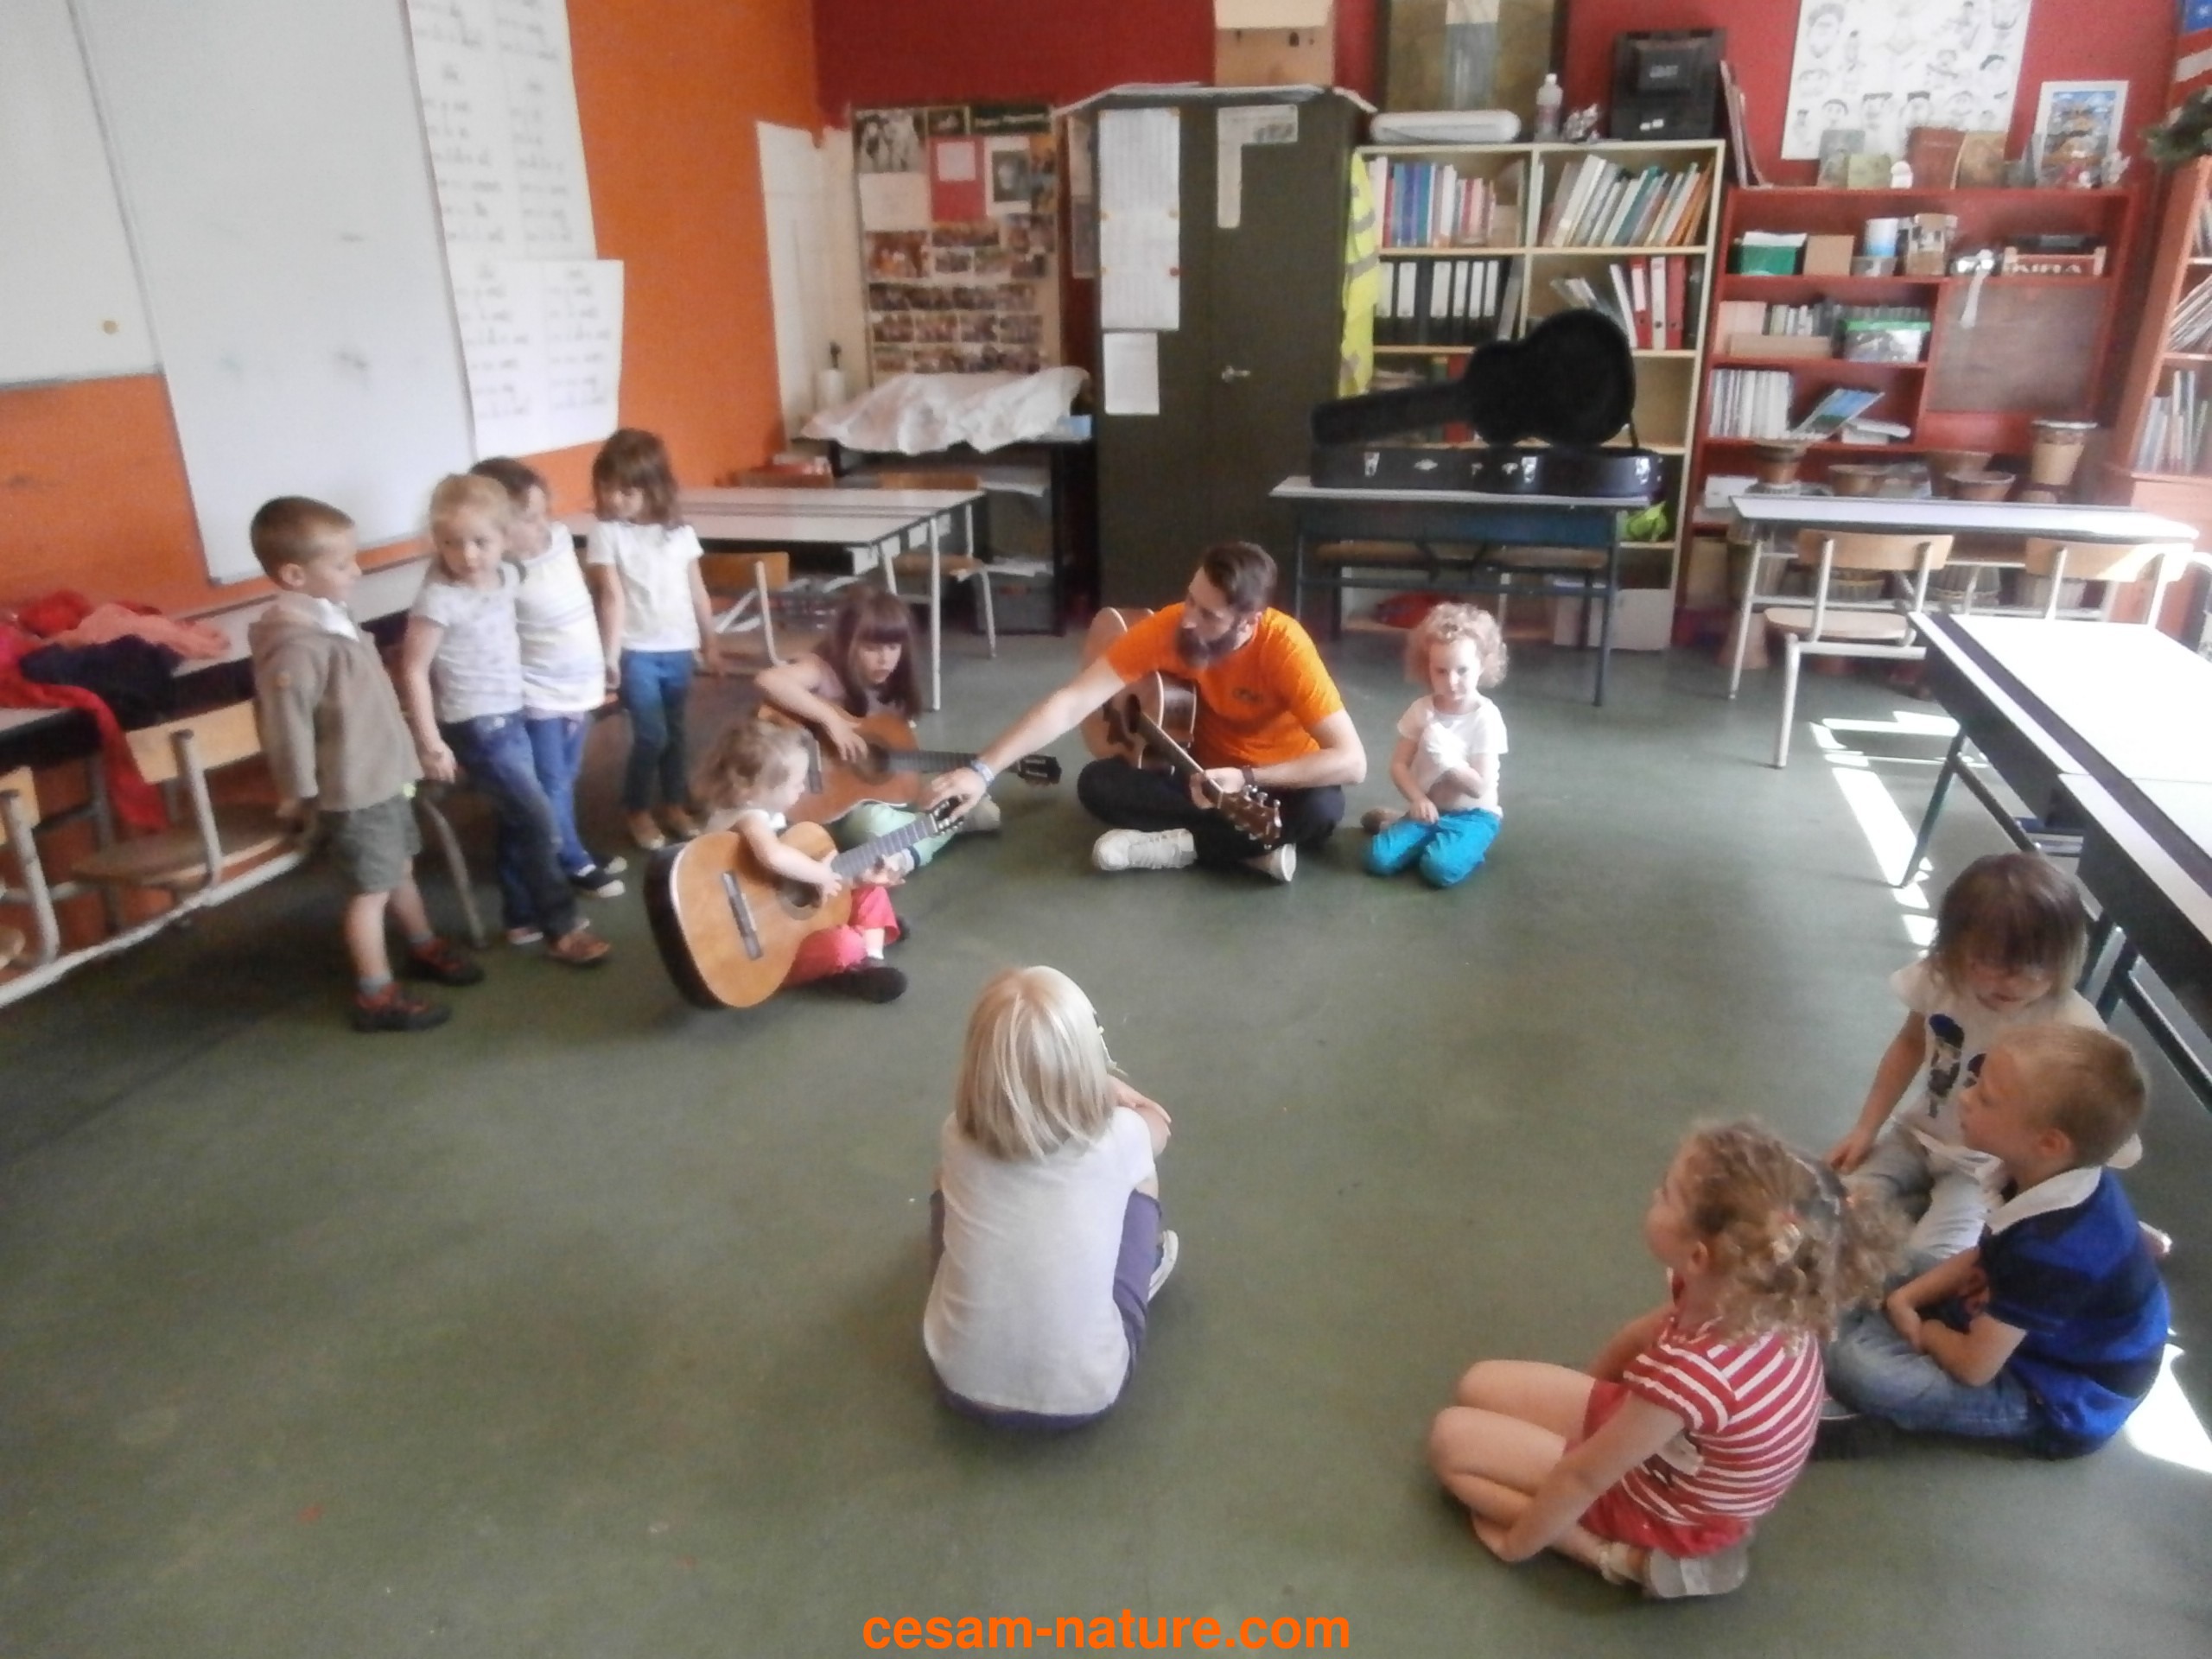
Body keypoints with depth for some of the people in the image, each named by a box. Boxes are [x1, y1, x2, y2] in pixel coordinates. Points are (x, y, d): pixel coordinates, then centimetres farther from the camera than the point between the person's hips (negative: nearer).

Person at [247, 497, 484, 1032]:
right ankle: (376, 997, 12)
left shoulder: (329, 619, 5)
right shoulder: (297, 645, -26)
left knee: (401, 869, 23)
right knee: (371, 890, 1)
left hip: (384, 776, 9)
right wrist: (296, 789, -16)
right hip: (353, 791, -9)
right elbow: (286, 721, -24)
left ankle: (424, 948, 42)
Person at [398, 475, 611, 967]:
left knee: (516, 821, 15)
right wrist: (430, 743, -17)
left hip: (510, 715, 8)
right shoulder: (439, 599, -20)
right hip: (474, 726, -7)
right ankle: (561, 927, 4)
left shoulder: (508, 576, 1)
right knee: (537, 819, -7)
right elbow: (413, 671, -16)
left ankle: (523, 918, 29)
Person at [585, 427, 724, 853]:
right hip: (636, 651, -3)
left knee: (675, 731, 13)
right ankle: (638, 811, 15)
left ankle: (675, 805, 29)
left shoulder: (680, 533, 2)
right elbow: (613, 596, -11)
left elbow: (697, 592, 10)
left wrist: (711, 642, 13)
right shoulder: (605, 533, -7)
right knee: (651, 735, -5)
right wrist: (610, 655, -15)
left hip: (678, 649, 3)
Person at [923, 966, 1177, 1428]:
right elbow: (1158, 1121, 8)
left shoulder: (957, 1139, -14)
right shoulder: (1116, 1140, -19)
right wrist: (1106, 1086, 24)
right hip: (1084, 1395, -1)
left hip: (962, 1384, 2)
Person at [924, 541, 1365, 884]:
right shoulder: (1167, 627, -22)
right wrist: (983, 769, -34)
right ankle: (1253, 846, -21)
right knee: (1096, 783, -20)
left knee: (1321, 809, -37)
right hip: (1204, 770, 3)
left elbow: (1351, 761, -33)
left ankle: (1177, 845, -21)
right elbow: (1071, 702, -25)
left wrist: (1246, 780, -41)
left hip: (1278, 780, -3)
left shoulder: (1284, 645, -30)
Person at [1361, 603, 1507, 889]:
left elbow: (1479, 787, -16)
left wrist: (1447, 757, -30)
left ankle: (1467, 847, -1)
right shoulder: (1421, 710, -3)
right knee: (1379, 859, -19)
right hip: (1429, 808, 4)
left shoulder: (1486, 717, -14)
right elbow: (1399, 765, -1)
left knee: (1440, 868, -32)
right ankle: (1398, 821, 10)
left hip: (1472, 814, -4)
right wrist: (1417, 799, -19)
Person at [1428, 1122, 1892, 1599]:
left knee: (1451, 1438, -4)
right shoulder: (1763, 1297, -20)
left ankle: (1628, 1559, -4)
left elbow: (1581, 1478, -25)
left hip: (1671, 1511, -7)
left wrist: (1516, 1544, -9)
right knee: (1480, 1386, 10)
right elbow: (1646, 1335, 2)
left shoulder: (1690, 1374, -42)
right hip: (1687, 1457, 7)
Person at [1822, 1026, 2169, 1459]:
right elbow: (1986, 1257, 6)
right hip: (2045, 1336, 9)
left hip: (2058, 1403, -9)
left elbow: (1975, 1367, -27)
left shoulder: (2050, 1250, -36)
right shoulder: (2065, 1178, -10)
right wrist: (1907, 1298, -8)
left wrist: (1923, 1330, -5)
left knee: (1850, 1361, -28)